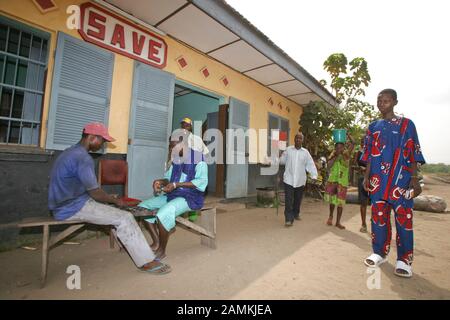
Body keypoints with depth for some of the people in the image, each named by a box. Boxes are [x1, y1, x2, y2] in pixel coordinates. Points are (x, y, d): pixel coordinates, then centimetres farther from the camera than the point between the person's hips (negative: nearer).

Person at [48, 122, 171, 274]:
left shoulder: (72, 152, 12)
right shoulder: (83, 158, -21)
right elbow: (95, 193, -20)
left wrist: (110, 199, 12)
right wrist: (115, 200, -2)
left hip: (67, 204, 10)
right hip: (74, 207, -10)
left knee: (118, 211, 12)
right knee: (125, 218, -15)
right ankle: (146, 262, -9)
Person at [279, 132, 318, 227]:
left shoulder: (305, 152, 2)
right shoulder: (288, 150, -1)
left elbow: (311, 164, -3)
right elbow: (282, 161, 10)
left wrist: (314, 176, -13)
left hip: (300, 180, 2)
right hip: (289, 179, -2)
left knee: (298, 199, 16)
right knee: (289, 200, -7)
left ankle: (296, 214, 37)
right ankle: (289, 219, -1)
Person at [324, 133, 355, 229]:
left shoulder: (346, 154, -2)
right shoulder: (333, 154, 2)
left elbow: (353, 143, -14)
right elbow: (329, 165, -9)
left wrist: (347, 134, -14)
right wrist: (335, 156, -15)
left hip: (342, 181, -1)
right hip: (332, 180, 2)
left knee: (340, 202, 3)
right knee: (332, 199, 13)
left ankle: (338, 222, 13)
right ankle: (330, 216, 36)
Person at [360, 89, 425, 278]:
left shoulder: (406, 124, 3)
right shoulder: (373, 127, 12)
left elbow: (413, 153, -1)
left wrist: (414, 178, -7)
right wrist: (366, 176, 6)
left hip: (400, 179, -3)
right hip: (378, 179, 3)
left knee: (403, 218, -1)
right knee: (378, 216, 7)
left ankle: (404, 260, 11)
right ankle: (380, 253, 20)